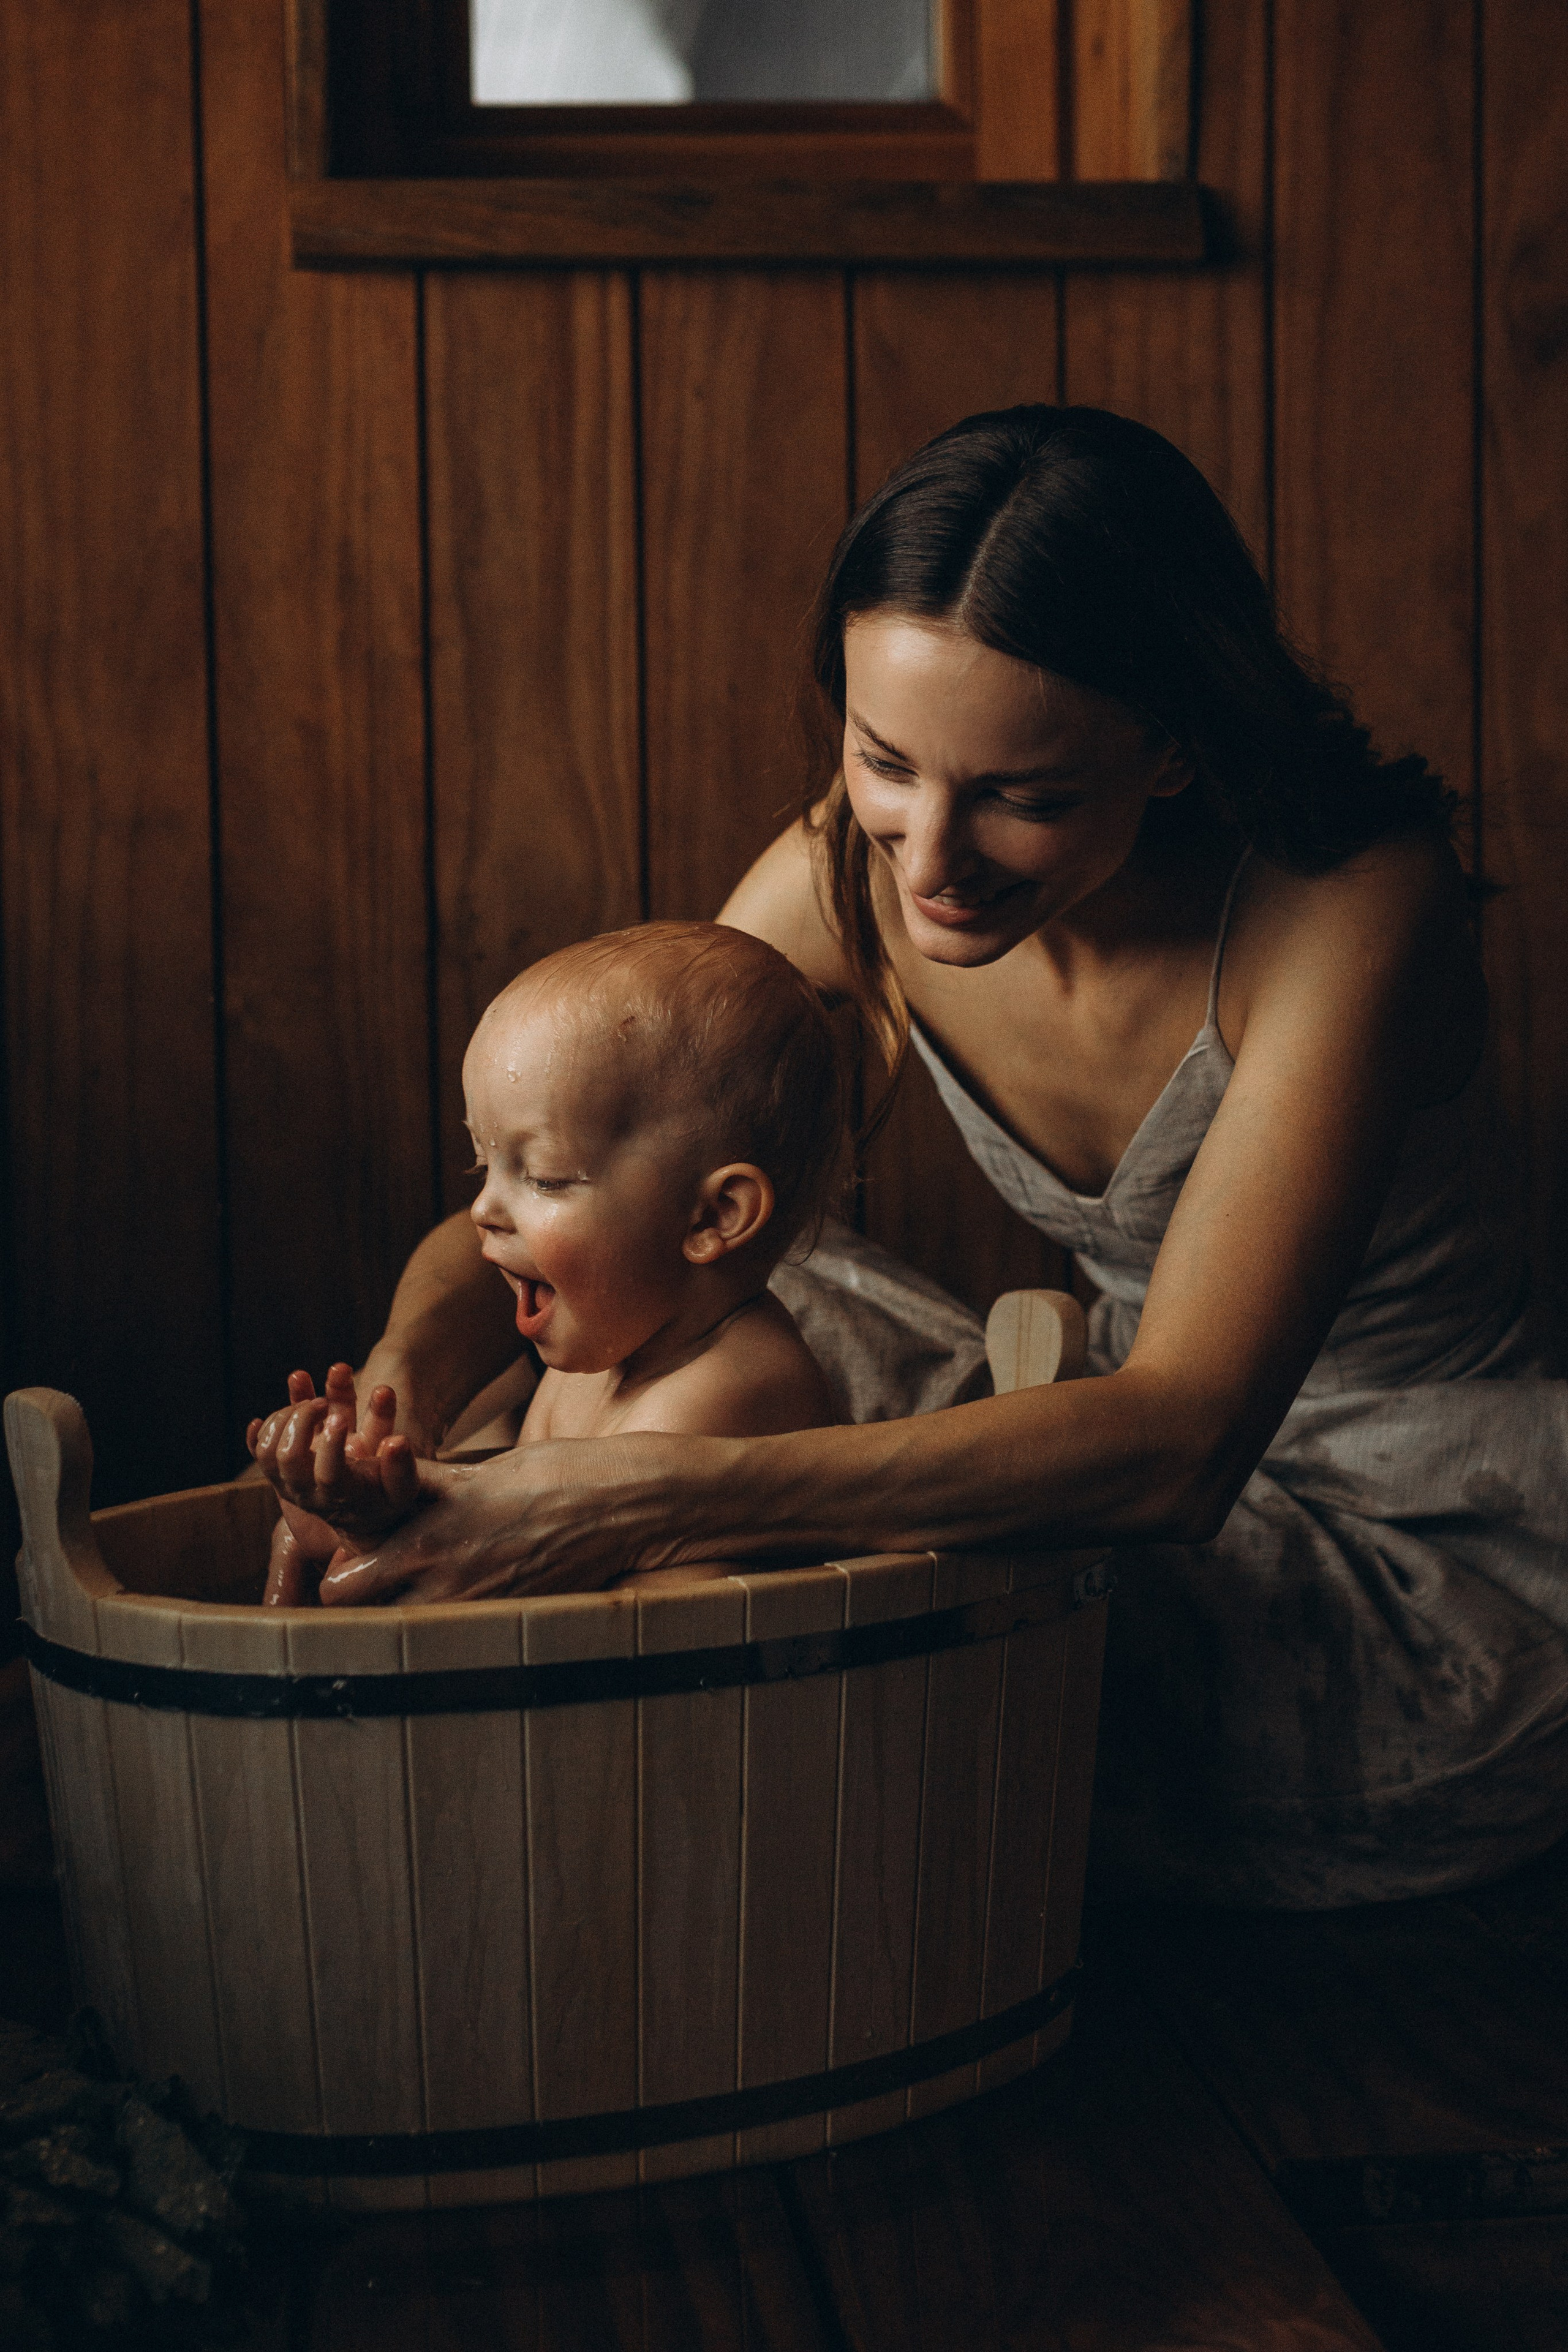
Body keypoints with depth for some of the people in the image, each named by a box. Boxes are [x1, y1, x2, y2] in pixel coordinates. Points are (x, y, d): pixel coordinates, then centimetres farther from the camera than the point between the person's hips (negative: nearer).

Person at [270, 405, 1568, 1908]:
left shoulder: (1350, 900, -28)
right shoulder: (852, 882, -12)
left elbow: (1171, 1447, -36)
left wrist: (645, 1501, -43)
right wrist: (406, 1370, -31)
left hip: (1447, 1569, -5)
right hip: (1149, 1473, 6)